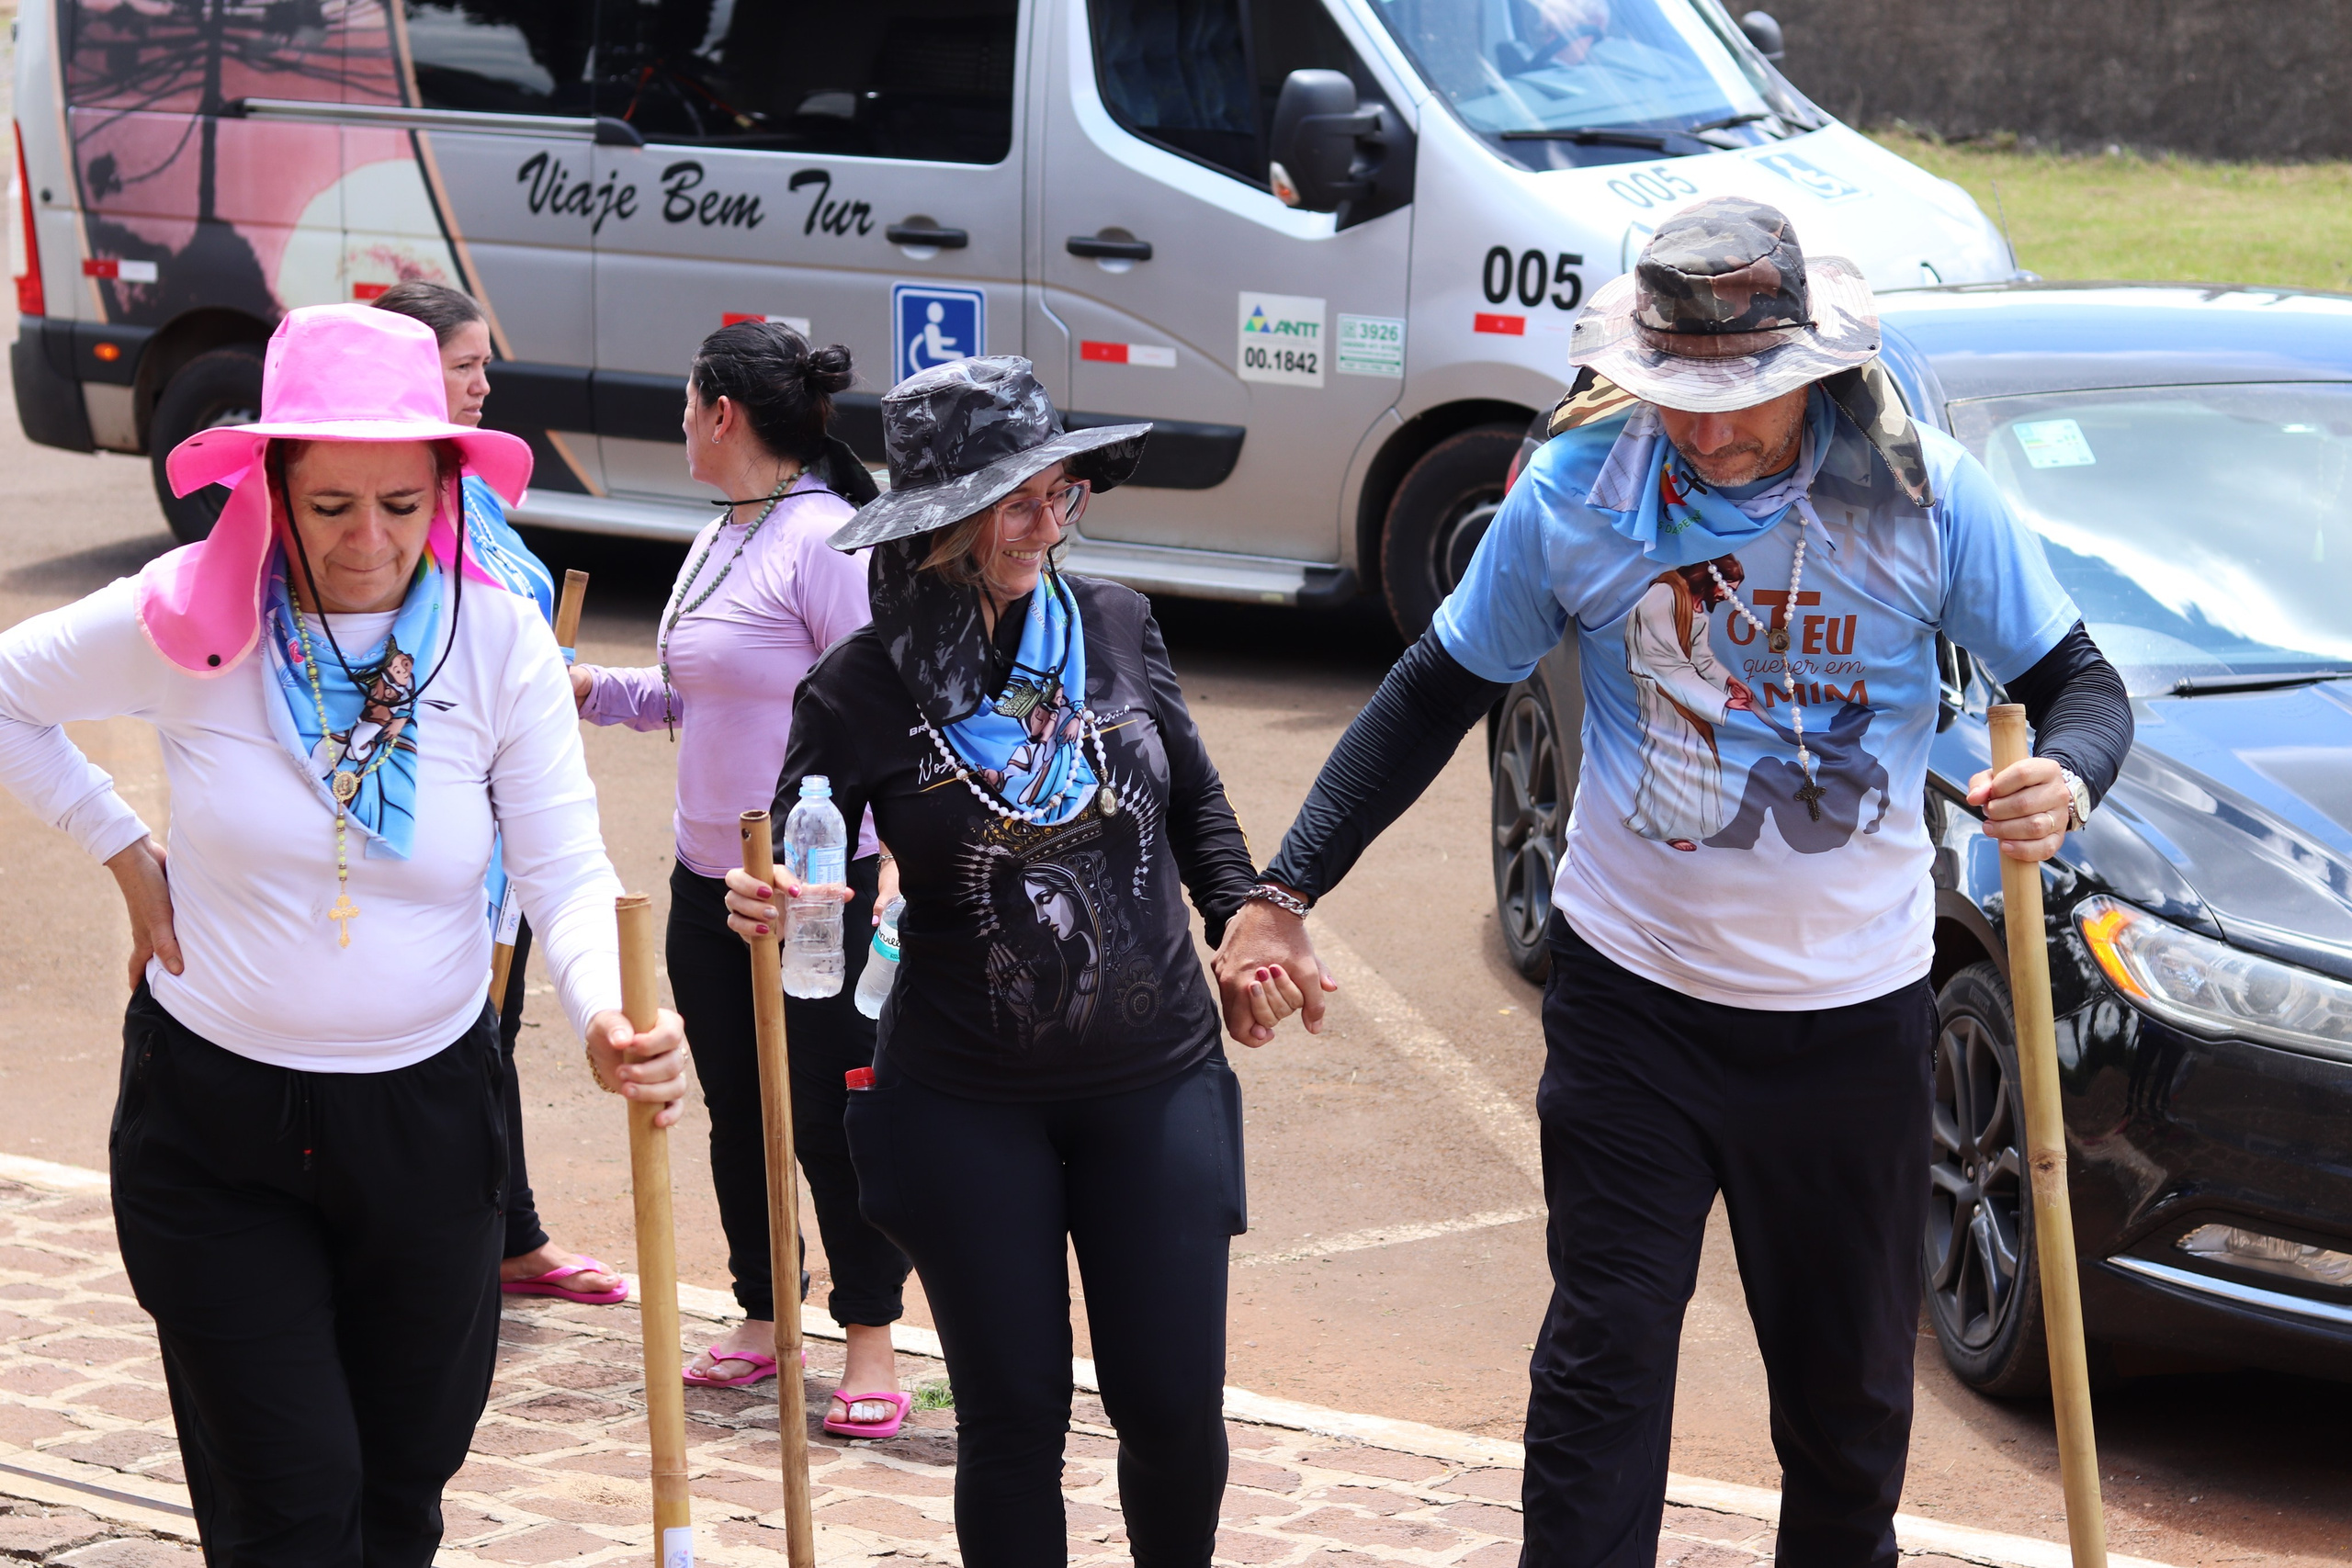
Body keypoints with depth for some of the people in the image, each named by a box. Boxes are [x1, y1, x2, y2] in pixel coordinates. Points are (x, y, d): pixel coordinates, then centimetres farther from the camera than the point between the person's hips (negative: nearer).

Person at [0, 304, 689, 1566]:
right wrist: (124, 853, -2)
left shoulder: (499, 643, -10)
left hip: (425, 1116, 2)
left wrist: (608, 1015, -31)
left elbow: (568, 874, -11)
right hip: (212, 1117, -2)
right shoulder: (193, 623, -12)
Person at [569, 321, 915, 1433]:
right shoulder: (720, 539, 13)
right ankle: (761, 1320, 27)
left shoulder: (825, 539, -16)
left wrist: (893, 862, -25)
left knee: (829, 1117, -1)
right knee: (737, 1110, 14)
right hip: (708, 881, 9)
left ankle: (870, 1342, 10)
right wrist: (590, 689, 19)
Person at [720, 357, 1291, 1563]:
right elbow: (794, 877, -7)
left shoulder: (1115, 627, -1)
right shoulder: (861, 692, -9)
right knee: (1013, 1415, 4)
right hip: (968, 1110, -2)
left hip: (1156, 1086, 2)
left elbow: (1194, 805, 14)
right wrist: (764, 909, -29)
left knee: (1174, 1408, 4)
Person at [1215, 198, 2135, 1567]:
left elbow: (2081, 682, -1)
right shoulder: (1578, 490, -8)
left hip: (1854, 1012, 0)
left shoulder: (1926, 494, -10)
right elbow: (1437, 696, 3)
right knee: (1603, 1363, -3)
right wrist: (1286, 895, -2)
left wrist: (2065, 781, -26)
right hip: (1634, 995, 0)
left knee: (1851, 1388, 12)